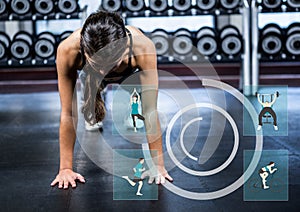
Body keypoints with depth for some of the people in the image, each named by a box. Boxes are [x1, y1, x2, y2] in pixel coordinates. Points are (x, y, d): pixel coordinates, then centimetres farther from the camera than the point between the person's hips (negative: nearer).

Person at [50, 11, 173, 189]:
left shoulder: (143, 48, -44)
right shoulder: (68, 50, -43)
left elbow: (150, 111, -37)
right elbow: (68, 113, -36)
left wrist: (158, 164, -33)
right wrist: (65, 168, -33)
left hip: (130, 75, 1)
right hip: (87, 74, 0)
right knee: (94, 118, -10)